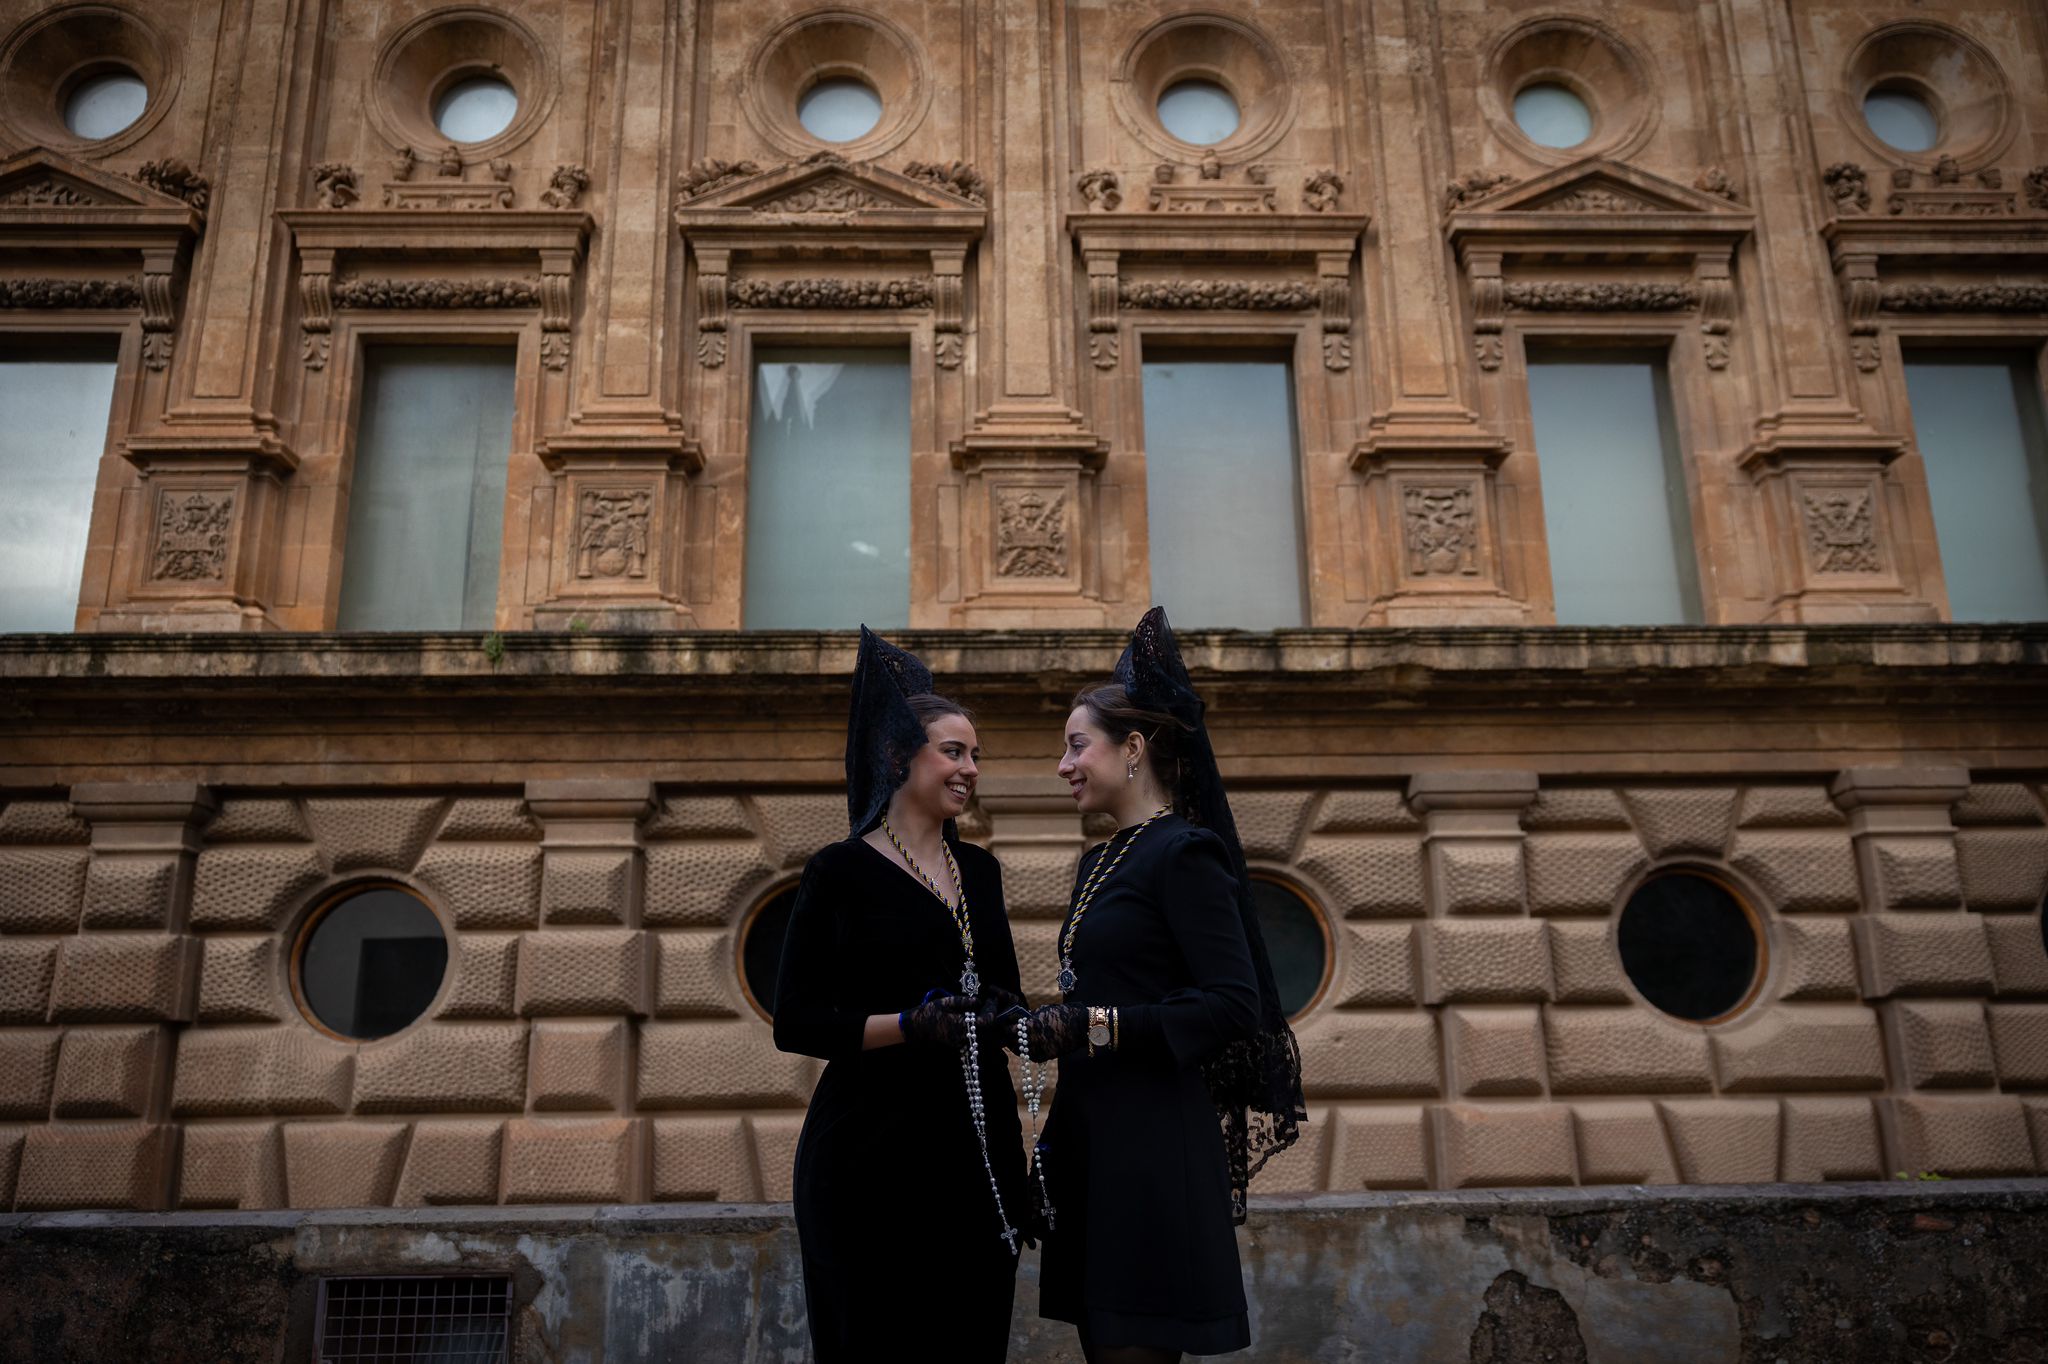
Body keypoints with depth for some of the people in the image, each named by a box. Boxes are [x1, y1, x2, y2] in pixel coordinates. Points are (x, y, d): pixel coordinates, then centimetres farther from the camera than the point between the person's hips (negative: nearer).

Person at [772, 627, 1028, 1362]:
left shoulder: (980, 871, 12)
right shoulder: (842, 872, -5)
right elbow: (794, 1023, -9)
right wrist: (908, 1027, -21)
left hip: (977, 1149, 6)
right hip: (874, 1155, -5)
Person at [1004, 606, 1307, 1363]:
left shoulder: (1183, 853, -11)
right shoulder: (1099, 860, 15)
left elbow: (1234, 1005, -18)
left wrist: (1091, 1027, -20)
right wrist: (1040, 1024, 6)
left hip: (1153, 1148, -8)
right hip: (1093, 1138, 8)